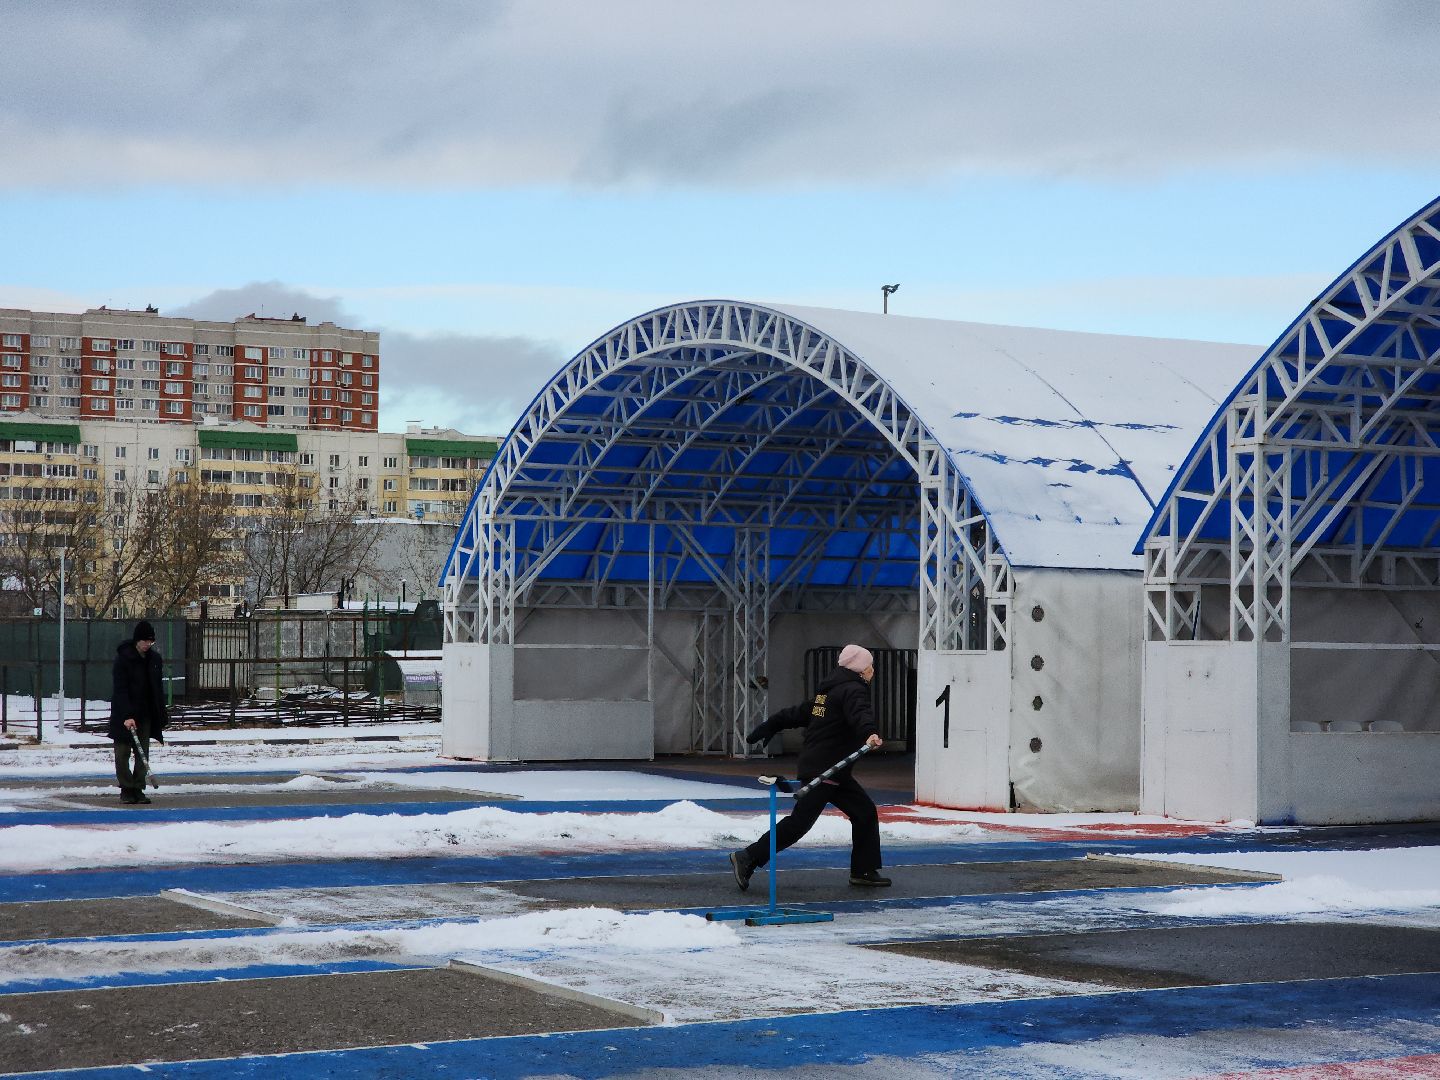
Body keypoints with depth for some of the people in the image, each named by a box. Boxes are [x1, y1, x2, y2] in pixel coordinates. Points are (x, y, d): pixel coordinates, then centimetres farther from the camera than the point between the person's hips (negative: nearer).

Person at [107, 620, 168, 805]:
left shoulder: (154, 658, 5)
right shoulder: (123, 658, -12)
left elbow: (158, 688, 14)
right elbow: (120, 689, -17)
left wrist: (162, 713, 12)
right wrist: (127, 716, -24)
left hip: (146, 714, 5)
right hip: (124, 715, -5)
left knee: (143, 753, 2)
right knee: (123, 753, -2)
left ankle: (138, 789, 7)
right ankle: (126, 790, 6)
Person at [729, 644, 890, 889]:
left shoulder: (828, 691, 19)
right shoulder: (853, 690, -11)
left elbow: (797, 713, 24)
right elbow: (860, 713, -34)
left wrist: (764, 730, 30)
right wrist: (869, 733, -54)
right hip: (822, 771, -10)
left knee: (864, 812, 11)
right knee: (799, 822, -10)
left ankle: (863, 871, 16)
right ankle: (747, 859, -7)